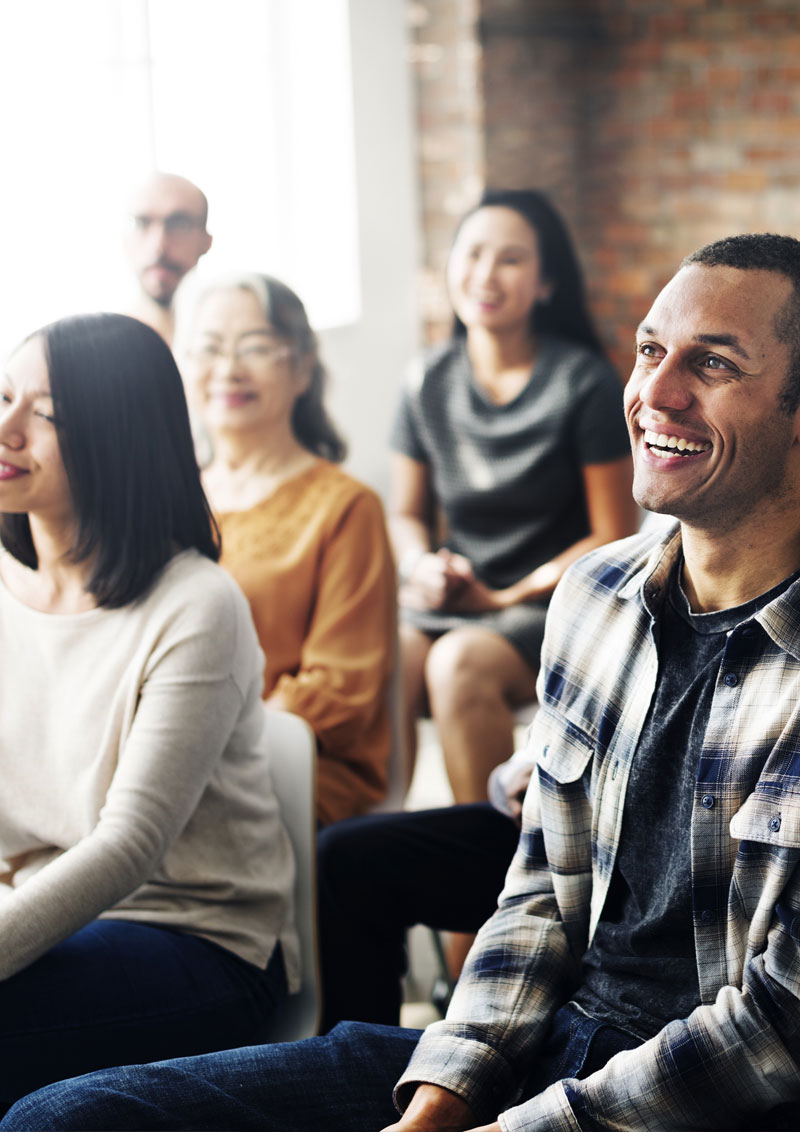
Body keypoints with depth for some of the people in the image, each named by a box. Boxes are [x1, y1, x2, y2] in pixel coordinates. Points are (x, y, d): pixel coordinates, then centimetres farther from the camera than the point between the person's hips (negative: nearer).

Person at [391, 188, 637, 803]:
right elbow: (407, 513, 17)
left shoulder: (585, 384, -6)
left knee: (460, 664, -33)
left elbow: (614, 538, -5)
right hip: (450, 596, 4)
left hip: (555, 602, -3)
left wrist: (506, 597, -10)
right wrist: (423, 566, -5)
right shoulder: (429, 383, 6)